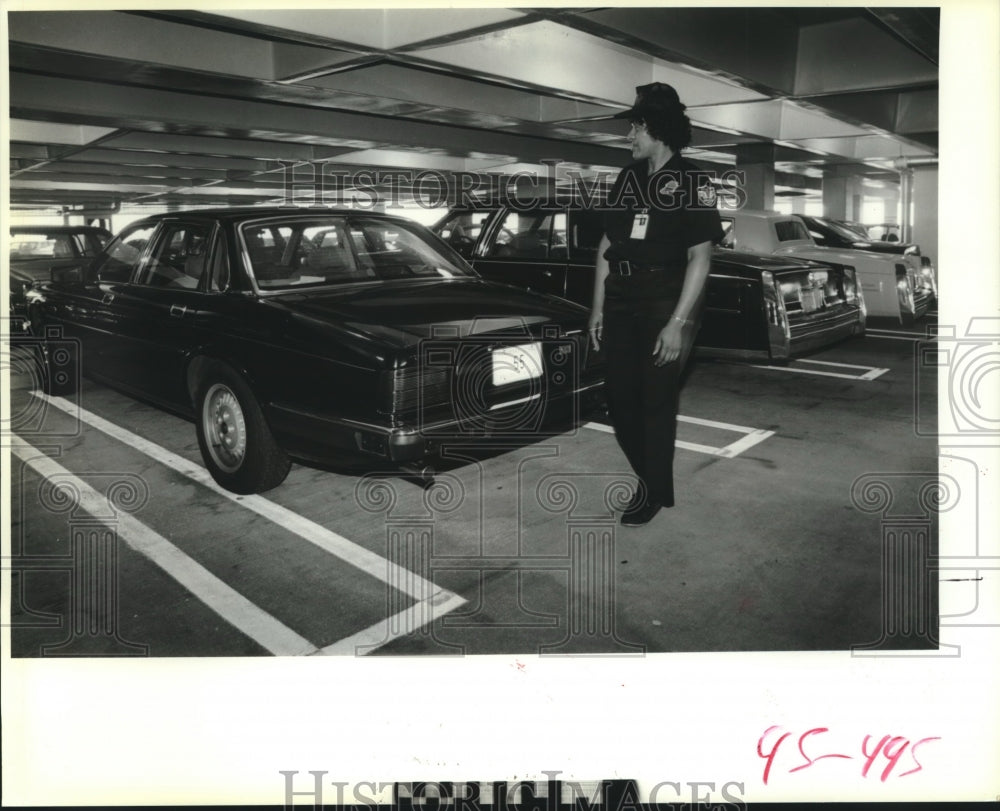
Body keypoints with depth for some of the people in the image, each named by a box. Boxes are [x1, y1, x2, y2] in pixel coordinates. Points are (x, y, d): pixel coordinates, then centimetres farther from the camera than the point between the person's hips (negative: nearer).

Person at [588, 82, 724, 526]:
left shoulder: (691, 181, -6)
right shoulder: (628, 178, 11)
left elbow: (700, 257, -11)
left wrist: (678, 322, -17)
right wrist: (598, 306, 10)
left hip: (665, 305, -6)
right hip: (622, 303, 6)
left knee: (656, 401, 2)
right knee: (619, 397, 8)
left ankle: (655, 491, 20)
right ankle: (648, 478, 29)